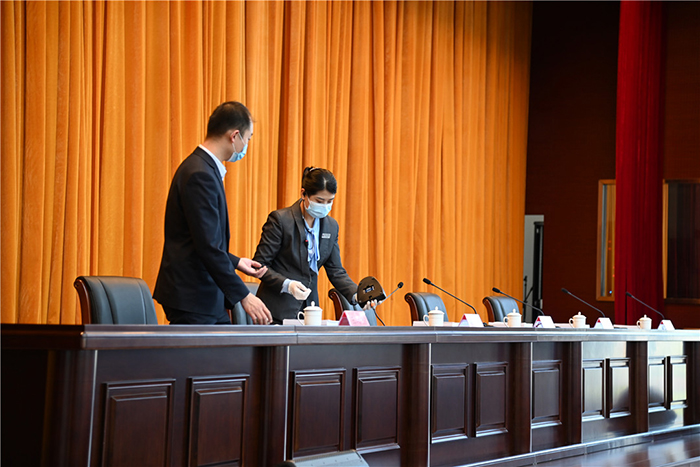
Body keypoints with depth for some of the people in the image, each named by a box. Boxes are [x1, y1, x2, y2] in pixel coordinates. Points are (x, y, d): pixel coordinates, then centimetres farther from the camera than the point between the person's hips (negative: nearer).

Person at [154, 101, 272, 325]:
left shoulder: (205, 168, 13)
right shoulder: (200, 175, -19)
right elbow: (208, 246, -24)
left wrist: (236, 262, 22)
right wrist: (244, 296, -22)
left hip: (209, 298, 10)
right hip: (191, 299, -10)